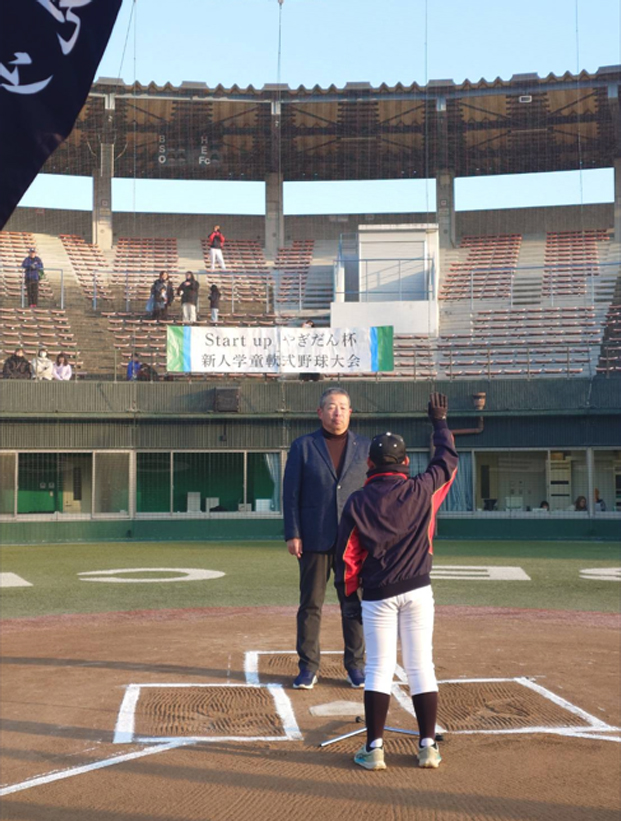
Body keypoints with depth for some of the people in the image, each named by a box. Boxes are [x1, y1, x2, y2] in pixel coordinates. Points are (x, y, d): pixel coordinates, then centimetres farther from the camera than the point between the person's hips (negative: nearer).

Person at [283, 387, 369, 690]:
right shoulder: (302, 446, 5)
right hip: (314, 540, -1)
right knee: (310, 605, 3)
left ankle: (355, 665, 17)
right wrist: (292, 534, -5)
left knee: (354, 605, 5)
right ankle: (308, 667, 14)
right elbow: (291, 493, 3)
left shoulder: (365, 447, 10)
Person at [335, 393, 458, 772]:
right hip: (418, 591, 1)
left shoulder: (358, 502, -4)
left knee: (379, 669, 4)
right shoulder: (422, 490, -3)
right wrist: (440, 421, 28)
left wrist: (349, 591, 14)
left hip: (377, 595, -1)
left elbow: (347, 555, -2)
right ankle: (428, 745, 10)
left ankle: (374, 748, 4)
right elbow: (448, 459, 15)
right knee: (421, 667, 7)